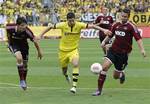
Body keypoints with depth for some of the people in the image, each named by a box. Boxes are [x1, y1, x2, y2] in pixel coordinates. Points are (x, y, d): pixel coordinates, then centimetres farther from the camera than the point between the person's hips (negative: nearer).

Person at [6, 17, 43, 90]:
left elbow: (35, 41, -19)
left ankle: (24, 81, 37)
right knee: (19, 58, -28)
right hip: (13, 45, -2)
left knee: (25, 64, 9)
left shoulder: (27, 31, -33)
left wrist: (39, 51, -9)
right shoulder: (10, 28, -30)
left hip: (23, 45, 2)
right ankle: (21, 80, -16)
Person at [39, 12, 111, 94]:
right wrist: (41, 34, -1)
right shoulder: (63, 25, -15)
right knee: (64, 68, 14)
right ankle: (66, 76, 54)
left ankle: (74, 86, -24)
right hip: (63, 50, 1)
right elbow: (51, 27, -2)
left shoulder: (79, 25, -16)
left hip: (73, 49, -1)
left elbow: (92, 26, -20)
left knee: (76, 64, -27)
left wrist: (103, 30, -28)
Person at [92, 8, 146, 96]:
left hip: (123, 53, -3)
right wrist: (104, 41, 2)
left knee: (116, 76, 5)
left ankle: (122, 74, 46)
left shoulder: (131, 26, -8)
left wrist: (142, 49, -29)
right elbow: (110, 35, 20)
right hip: (113, 50, 3)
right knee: (104, 67, -20)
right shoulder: (116, 25, 6)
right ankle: (99, 90, -12)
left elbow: (138, 38, -15)